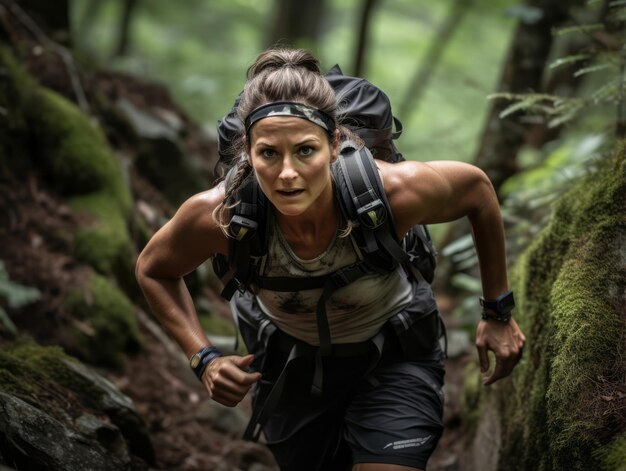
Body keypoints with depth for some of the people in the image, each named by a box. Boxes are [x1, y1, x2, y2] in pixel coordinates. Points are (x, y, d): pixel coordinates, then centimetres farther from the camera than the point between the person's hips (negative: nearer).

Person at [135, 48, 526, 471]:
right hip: (293, 367, 2)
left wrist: (498, 312, -4)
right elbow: (154, 270, -7)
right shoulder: (219, 214, -31)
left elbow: (476, 189, -11)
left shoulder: (392, 192, -34)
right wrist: (205, 358, -20)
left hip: (393, 355, -1)